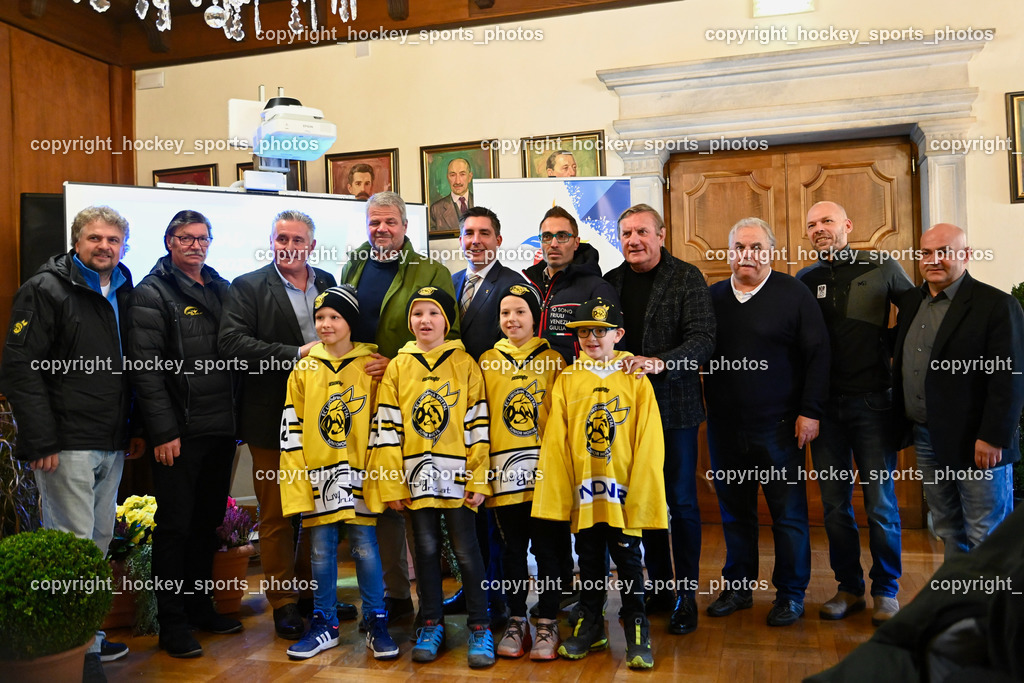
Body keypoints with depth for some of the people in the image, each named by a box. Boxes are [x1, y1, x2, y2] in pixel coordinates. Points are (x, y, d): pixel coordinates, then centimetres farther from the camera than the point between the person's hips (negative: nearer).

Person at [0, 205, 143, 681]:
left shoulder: (125, 294, 13)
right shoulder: (46, 290, -7)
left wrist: (136, 428, 13)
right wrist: (41, 441, -18)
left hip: (112, 446, 7)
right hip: (67, 445, -7)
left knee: (99, 541, 13)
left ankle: (88, 636, 25)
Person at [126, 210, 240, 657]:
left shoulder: (223, 289, 14)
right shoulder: (152, 294, -5)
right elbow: (145, 367, -12)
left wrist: (235, 417, 8)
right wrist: (163, 431, -16)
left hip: (221, 430, 6)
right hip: (180, 432, -6)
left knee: (209, 522, 14)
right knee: (175, 526, 2)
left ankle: (201, 607, 27)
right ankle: (172, 624, 12)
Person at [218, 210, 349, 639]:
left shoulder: (328, 283, 11)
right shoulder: (247, 288, -2)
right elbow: (231, 342, -16)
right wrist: (294, 355, -19)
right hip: (273, 419, -4)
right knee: (277, 515, 4)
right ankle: (285, 603, 17)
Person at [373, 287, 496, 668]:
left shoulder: (464, 363, 1)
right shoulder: (398, 366, 6)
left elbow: (477, 425, -1)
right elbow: (387, 428, 4)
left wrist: (478, 481, -6)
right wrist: (391, 484, -1)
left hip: (458, 477, -2)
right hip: (416, 477, 2)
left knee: (466, 551, 2)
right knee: (426, 550, 11)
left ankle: (479, 628, 15)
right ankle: (432, 626, 24)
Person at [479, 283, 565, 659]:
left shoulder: (552, 360, 3)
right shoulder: (487, 361, 8)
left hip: (544, 470, -2)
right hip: (505, 470, 2)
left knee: (546, 547, 3)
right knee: (513, 548, 10)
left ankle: (547, 623, 16)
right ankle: (517, 622, 23)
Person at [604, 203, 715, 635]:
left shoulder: (686, 278, -3)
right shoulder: (610, 282, 10)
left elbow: (703, 338, -13)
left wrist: (661, 362, -27)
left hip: (674, 405, -4)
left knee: (681, 501, 3)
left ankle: (685, 594, 15)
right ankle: (658, 586, 25)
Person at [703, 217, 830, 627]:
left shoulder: (793, 294, -2)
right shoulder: (712, 297, 8)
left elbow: (818, 355, -4)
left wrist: (810, 411, -9)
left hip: (778, 425, -3)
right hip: (724, 427, 4)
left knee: (788, 513, 4)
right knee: (734, 511, 13)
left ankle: (791, 594, 18)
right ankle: (738, 587, 27)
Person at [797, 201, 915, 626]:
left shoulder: (881, 268, 1)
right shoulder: (805, 280, 8)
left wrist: (889, 348, -1)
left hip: (871, 400, -2)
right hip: (824, 403, 3)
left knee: (880, 502, 2)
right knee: (835, 503, 8)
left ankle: (886, 591, 17)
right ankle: (849, 588, 22)